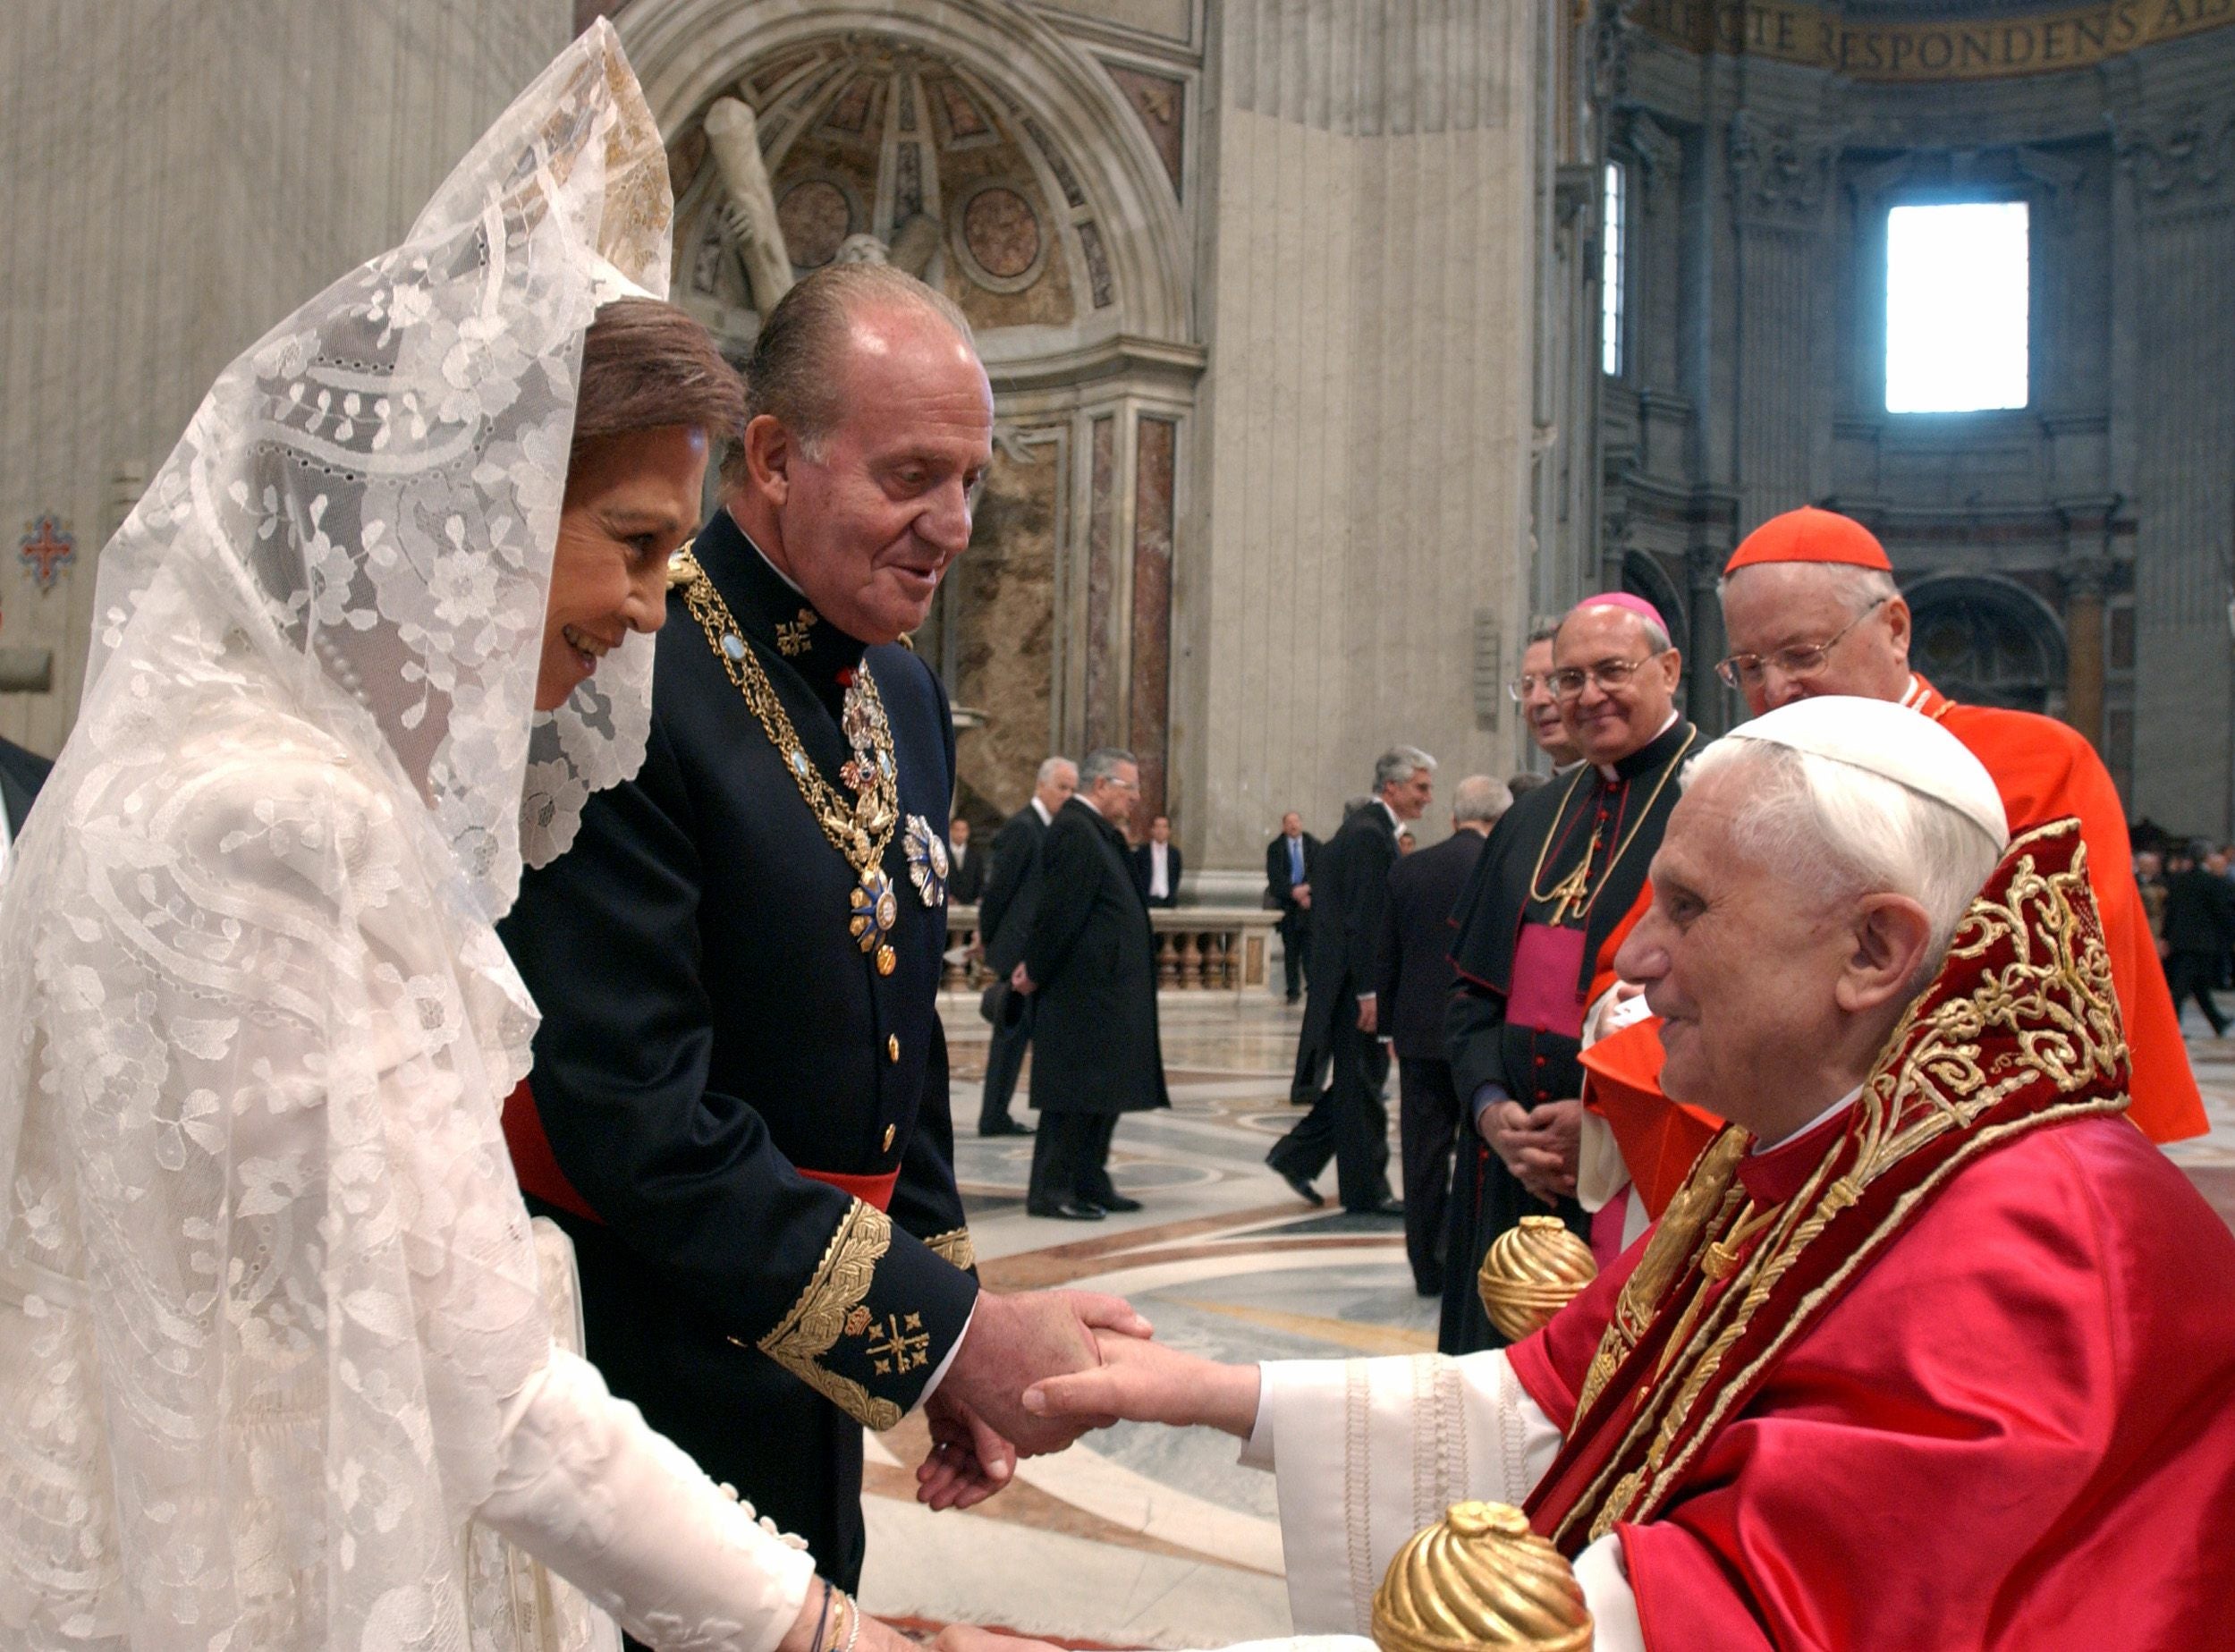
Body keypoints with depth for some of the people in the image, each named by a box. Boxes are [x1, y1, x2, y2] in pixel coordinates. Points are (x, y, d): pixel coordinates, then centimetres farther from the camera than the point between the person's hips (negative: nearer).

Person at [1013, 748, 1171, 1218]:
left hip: (1105, 990, 10)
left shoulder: (1098, 832, 16)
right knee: (1073, 1091, -4)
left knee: (1104, 1089, 15)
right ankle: (1050, 1192, 4)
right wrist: (1036, 972, -12)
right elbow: (1060, 909, -20)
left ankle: (1089, 1183, 24)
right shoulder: (1074, 831, -16)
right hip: (1081, 990, -10)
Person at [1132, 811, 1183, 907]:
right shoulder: (1141, 851, 2)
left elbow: (1177, 877, 14)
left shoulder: (1174, 852, 10)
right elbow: (1135, 876, 2)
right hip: (1148, 900, -2)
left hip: (1168, 900, 2)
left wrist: (1173, 894, 2)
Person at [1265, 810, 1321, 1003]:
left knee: (1310, 947, -8)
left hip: (1310, 902, 0)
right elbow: (1275, 877, -4)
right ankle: (1293, 990, 6)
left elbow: (1319, 871, 1)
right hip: (1287, 904, 0)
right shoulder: (1275, 848, 6)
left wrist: (1307, 888, -16)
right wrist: (1294, 892, -15)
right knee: (1290, 950, 2)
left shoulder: (1314, 846, 8)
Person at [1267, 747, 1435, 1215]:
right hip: (1354, 978, -10)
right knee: (1362, 1081, 0)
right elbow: (1362, 918, -21)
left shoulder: (1371, 828, 16)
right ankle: (1366, 1191, 9)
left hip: (1356, 977, 10)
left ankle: (1296, 1155, 21)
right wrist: (1369, 991, -21)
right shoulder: (1369, 834, -17)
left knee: (1361, 1078, 16)